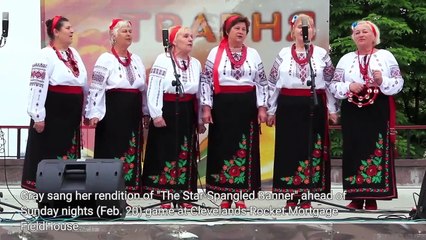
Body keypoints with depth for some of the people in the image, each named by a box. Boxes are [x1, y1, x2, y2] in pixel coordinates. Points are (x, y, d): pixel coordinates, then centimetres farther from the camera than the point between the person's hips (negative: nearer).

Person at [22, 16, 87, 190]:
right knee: (49, 150, -1)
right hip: (53, 111, -7)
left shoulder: (73, 53, 13)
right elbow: (38, 85, -17)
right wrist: (38, 116, -21)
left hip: (71, 111, 8)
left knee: (68, 149, 13)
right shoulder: (46, 55, -11)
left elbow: (83, 82, 19)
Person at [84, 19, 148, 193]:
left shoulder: (136, 60, 13)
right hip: (112, 111, -6)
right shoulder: (106, 59, -6)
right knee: (111, 151, -4)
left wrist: (146, 112, 16)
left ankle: (125, 188, 15)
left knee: (131, 151, 8)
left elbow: (144, 88, 18)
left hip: (133, 112, 6)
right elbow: (96, 88, -10)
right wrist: (94, 114, -16)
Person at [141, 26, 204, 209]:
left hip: (187, 112, 5)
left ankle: (183, 195, 14)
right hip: (167, 110, -5)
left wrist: (200, 118, 14)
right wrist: (156, 114, -16)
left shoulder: (195, 63, 11)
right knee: (165, 152, -2)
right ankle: (165, 196, 4)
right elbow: (153, 88, -11)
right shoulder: (163, 60, -7)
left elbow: (199, 92, 16)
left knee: (185, 153, 7)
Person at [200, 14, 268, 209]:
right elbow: (206, 81, 0)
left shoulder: (253, 54, 8)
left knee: (245, 148, 2)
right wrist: (206, 107, -6)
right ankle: (225, 193, 9)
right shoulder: (215, 53, 2)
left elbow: (262, 82, 8)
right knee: (223, 147, 2)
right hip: (223, 105, -2)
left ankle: (241, 194, 9)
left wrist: (262, 107, 1)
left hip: (246, 106, 2)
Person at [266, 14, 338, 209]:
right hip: (288, 107, 1)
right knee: (289, 149, 2)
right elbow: (273, 83, 8)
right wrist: (271, 111, 6)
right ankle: (292, 196, 10)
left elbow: (331, 83, 6)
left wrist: (332, 109, 2)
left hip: (314, 107, 0)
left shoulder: (322, 54, 5)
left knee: (311, 149, 1)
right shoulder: (283, 54, 6)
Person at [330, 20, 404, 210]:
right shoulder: (346, 59, 12)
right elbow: (334, 85, 8)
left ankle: (372, 198, 2)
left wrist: (382, 82, -18)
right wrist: (349, 87, -11)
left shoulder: (386, 56, 6)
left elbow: (399, 82, 1)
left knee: (377, 151, -3)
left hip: (378, 111, -2)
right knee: (354, 151, 0)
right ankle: (356, 197, 6)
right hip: (352, 111, 2)